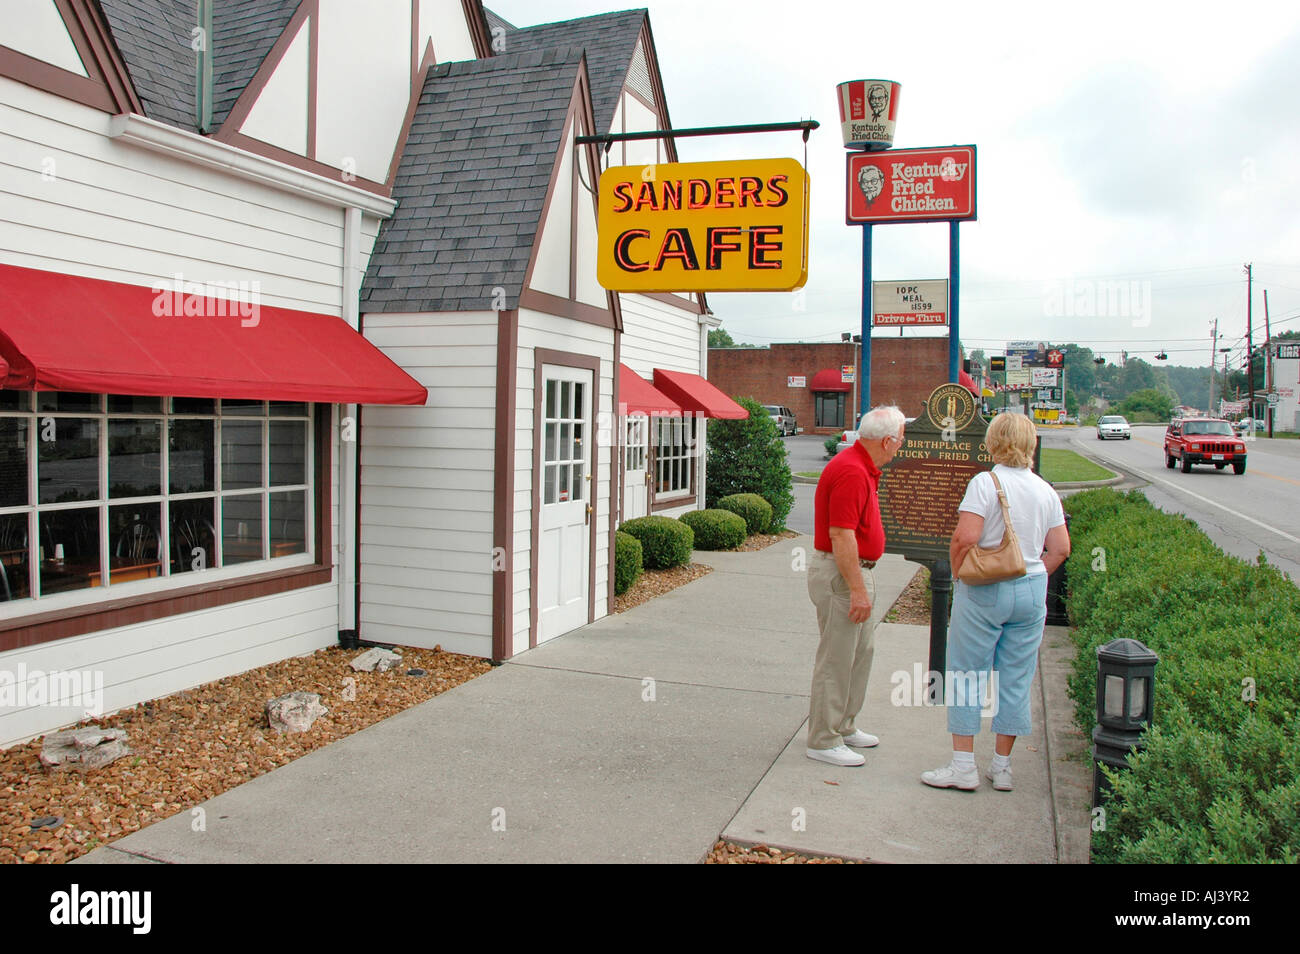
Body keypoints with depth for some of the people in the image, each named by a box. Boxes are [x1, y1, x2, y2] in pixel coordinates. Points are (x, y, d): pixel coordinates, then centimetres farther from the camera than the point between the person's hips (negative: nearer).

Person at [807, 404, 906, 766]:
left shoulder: (863, 468, 13)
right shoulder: (851, 472, -22)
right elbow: (841, 536, -26)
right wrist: (858, 590, -25)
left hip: (856, 572, 11)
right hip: (841, 574, -11)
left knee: (862, 649, 19)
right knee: (836, 659, -2)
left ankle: (843, 726, 32)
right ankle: (823, 741, 9)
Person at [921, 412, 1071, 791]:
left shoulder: (985, 483, -12)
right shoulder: (1045, 490, 6)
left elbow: (966, 537, -21)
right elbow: (1060, 549, 6)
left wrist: (958, 575, -6)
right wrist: (1033, 576, 15)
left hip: (984, 592, -5)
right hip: (1032, 591, 5)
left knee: (967, 675, 4)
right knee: (1016, 679, 11)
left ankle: (963, 766, 7)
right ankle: (1002, 767, 19)